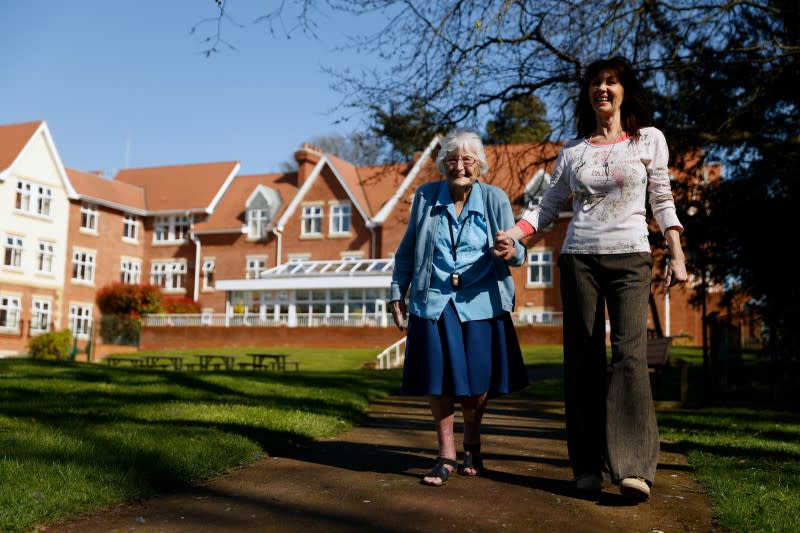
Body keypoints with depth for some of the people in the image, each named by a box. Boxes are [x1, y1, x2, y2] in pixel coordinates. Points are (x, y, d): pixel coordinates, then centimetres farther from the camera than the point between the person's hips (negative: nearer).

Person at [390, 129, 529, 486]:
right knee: (437, 378, -2)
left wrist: (511, 251, -26)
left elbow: (517, 254, -3)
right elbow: (407, 250, 11)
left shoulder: (495, 199, 1)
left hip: (481, 301, 0)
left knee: (478, 382, 1)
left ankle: (472, 445, 30)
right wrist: (397, 293, 9)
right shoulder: (426, 196, 4)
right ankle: (446, 455, 17)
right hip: (434, 301, 1)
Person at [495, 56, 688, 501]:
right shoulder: (573, 152, 11)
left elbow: (663, 200, 8)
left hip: (630, 257, -2)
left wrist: (677, 256, 0)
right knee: (584, 356, 0)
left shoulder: (650, 140, 8)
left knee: (629, 351, -17)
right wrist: (513, 232, -5)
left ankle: (634, 466, -18)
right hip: (580, 258, 2)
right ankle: (590, 465, 5)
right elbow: (550, 206, 11)